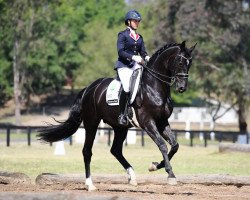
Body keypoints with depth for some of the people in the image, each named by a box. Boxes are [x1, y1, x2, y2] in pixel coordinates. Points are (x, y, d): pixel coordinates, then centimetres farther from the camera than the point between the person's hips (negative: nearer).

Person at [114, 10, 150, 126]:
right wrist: (133, 57, -23)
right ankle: (122, 115, -17)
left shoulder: (139, 37, 19)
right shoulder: (123, 35, 0)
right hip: (124, 65, -6)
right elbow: (120, 52, -10)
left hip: (136, 65, 6)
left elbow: (142, 51, 16)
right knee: (127, 88, -26)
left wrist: (146, 57, -8)